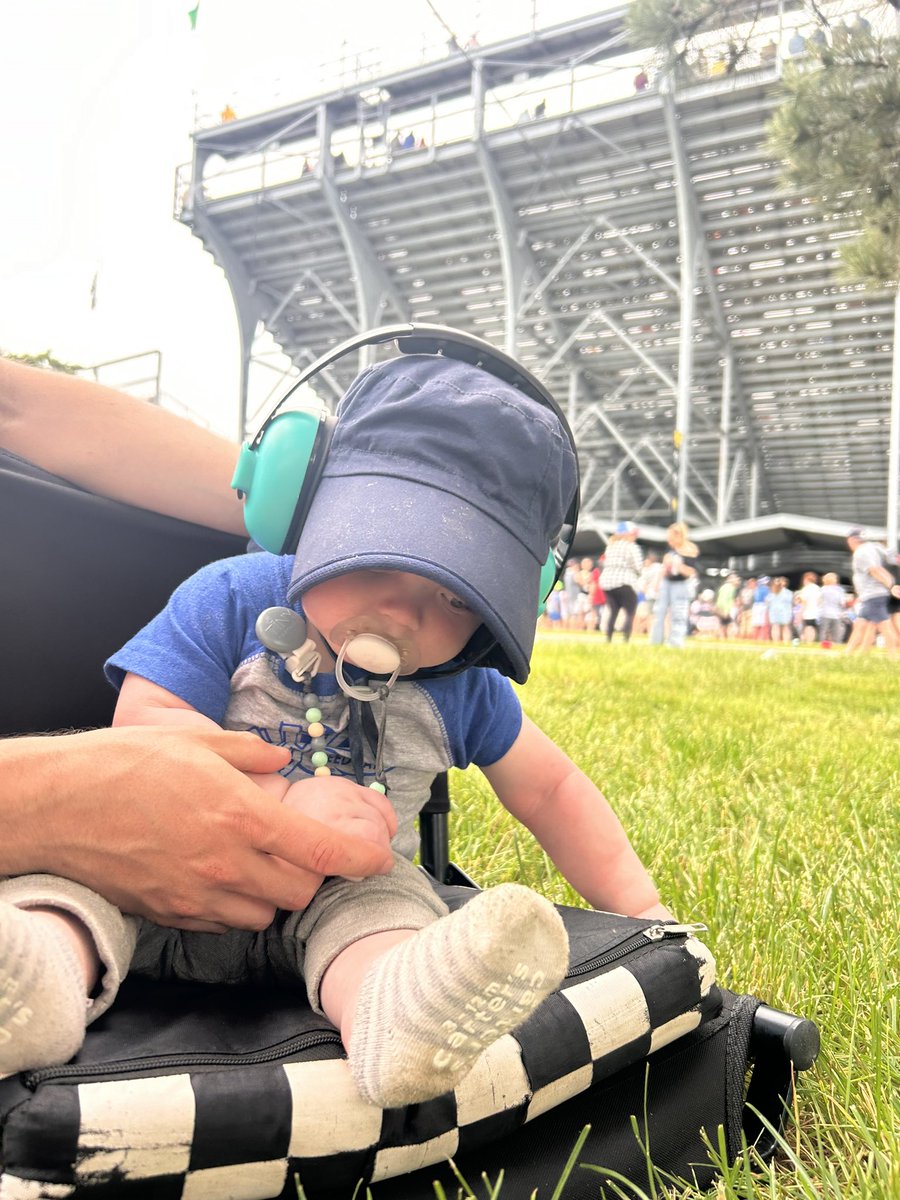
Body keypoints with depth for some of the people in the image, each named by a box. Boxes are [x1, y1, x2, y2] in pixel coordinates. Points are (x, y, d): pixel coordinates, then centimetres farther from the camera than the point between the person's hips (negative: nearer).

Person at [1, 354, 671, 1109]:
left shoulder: (462, 690, 1)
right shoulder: (233, 601, -9)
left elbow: (549, 790, 13)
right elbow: (145, 723, -19)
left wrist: (636, 904, 8)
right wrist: (286, 796, -31)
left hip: (348, 887, 1)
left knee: (382, 905, -31)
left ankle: (386, 1004, -63)